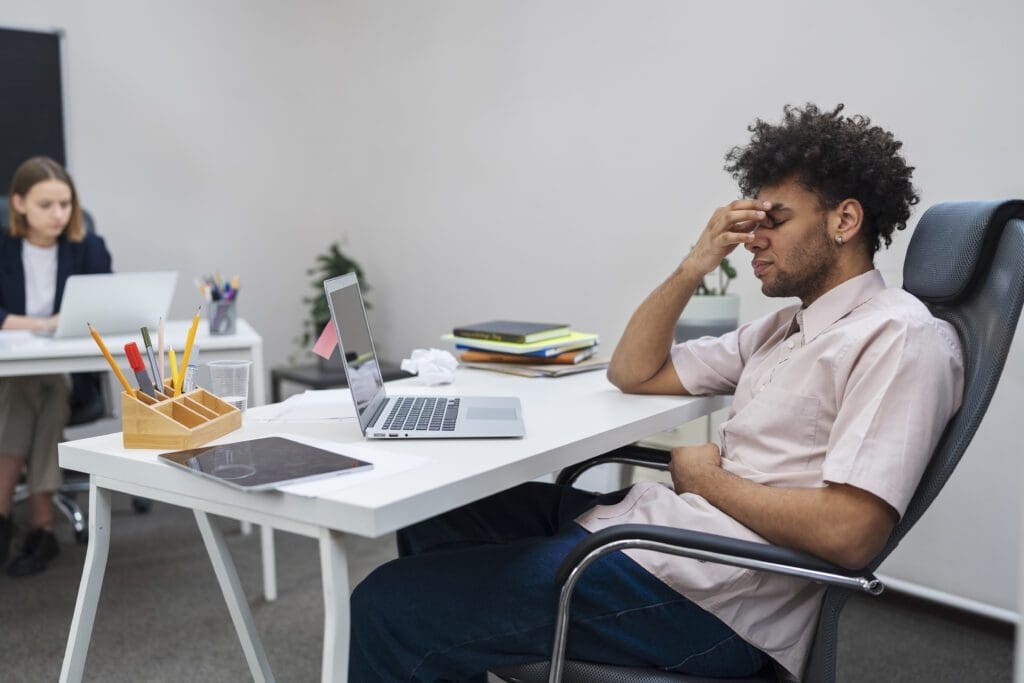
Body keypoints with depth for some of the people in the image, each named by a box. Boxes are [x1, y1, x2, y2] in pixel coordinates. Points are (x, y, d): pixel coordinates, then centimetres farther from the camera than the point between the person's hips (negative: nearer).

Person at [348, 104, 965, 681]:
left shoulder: (901, 336, -11)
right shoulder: (789, 327, 18)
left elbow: (850, 533, -22)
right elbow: (634, 373, 20)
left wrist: (709, 479, -8)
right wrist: (694, 267, 7)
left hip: (707, 599, -10)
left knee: (389, 606, -13)